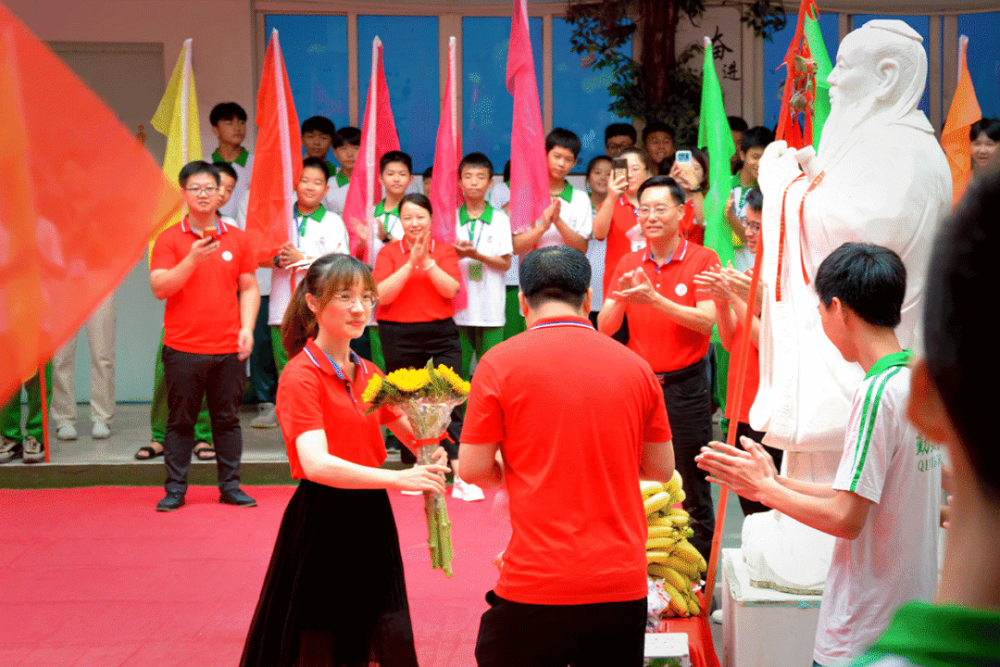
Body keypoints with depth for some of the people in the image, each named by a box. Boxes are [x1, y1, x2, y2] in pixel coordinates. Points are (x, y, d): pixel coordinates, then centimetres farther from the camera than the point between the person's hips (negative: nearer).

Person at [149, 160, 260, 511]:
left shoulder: (236, 238, 8)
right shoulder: (170, 239, 0)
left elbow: (249, 287, 12)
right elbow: (159, 288, -9)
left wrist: (247, 328, -1)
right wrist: (192, 260, -21)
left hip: (228, 349, 2)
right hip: (183, 349, -2)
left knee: (228, 419, 7)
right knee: (180, 420, 3)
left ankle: (230, 486, 15)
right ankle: (175, 489, 10)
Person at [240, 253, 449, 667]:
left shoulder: (368, 373, 11)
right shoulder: (301, 376, -13)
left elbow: (412, 432, 14)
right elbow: (316, 463, -26)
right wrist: (396, 479, -34)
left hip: (371, 520, 7)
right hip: (322, 523, -7)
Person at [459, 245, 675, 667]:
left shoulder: (500, 363, -5)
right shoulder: (635, 366, 3)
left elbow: (472, 469, -4)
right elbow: (662, 469, 10)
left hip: (534, 585, -3)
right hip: (623, 584, 3)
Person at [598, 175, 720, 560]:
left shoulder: (702, 260, -3)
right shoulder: (628, 265, 9)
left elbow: (707, 321, -14)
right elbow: (605, 328, 4)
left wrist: (654, 299, -24)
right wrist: (620, 298, -16)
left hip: (685, 387, -3)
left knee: (692, 490, 1)